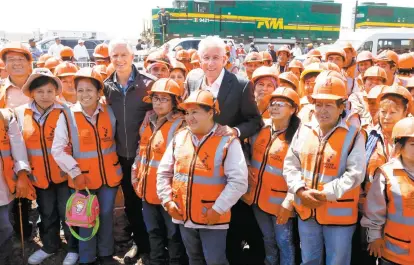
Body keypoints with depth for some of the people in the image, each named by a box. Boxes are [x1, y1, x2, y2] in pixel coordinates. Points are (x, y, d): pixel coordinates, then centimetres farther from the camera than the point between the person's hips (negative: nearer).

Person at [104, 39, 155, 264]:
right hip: (121, 155, 4)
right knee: (130, 203, 15)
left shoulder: (148, 83, -8)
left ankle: (151, 246, 27)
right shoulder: (106, 86, 2)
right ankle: (139, 243, 35)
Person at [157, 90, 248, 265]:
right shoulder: (179, 138, 2)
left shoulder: (227, 141, -14)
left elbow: (238, 181, -17)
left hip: (213, 218, -5)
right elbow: (163, 172, 10)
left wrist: (218, 209, -19)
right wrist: (167, 201, 1)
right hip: (184, 216, 5)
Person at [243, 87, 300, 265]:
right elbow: (249, 153, 16)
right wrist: (247, 170, 6)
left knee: (283, 242, 8)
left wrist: (289, 202, -20)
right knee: (268, 240, 22)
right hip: (257, 196, 5)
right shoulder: (261, 128, 1)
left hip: (280, 200, -5)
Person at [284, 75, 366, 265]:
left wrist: (326, 194, -22)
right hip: (306, 211, 4)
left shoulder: (353, 135, -8)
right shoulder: (303, 130, 3)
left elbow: (354, 174, -15)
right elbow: (290, 165, 3)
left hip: (339, 213, -3)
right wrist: (300, 190, -13)